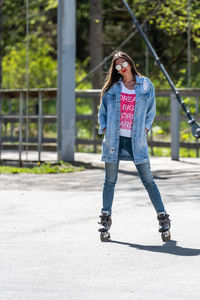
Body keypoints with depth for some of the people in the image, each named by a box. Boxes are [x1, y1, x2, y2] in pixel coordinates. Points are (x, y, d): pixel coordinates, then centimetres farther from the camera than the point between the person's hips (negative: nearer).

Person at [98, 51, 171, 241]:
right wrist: (105, 130, 2)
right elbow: (102, 112, 15)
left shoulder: (145, 85, 5)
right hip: (114, 139, 1)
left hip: (136, 140, -1)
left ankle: (162, 216, 4)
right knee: (110, 180, 5)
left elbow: (151, 112, 12)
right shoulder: (111, 88, 7)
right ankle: (106, 217, 14)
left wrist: (144, 129, 2)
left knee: (148, 180, -2)